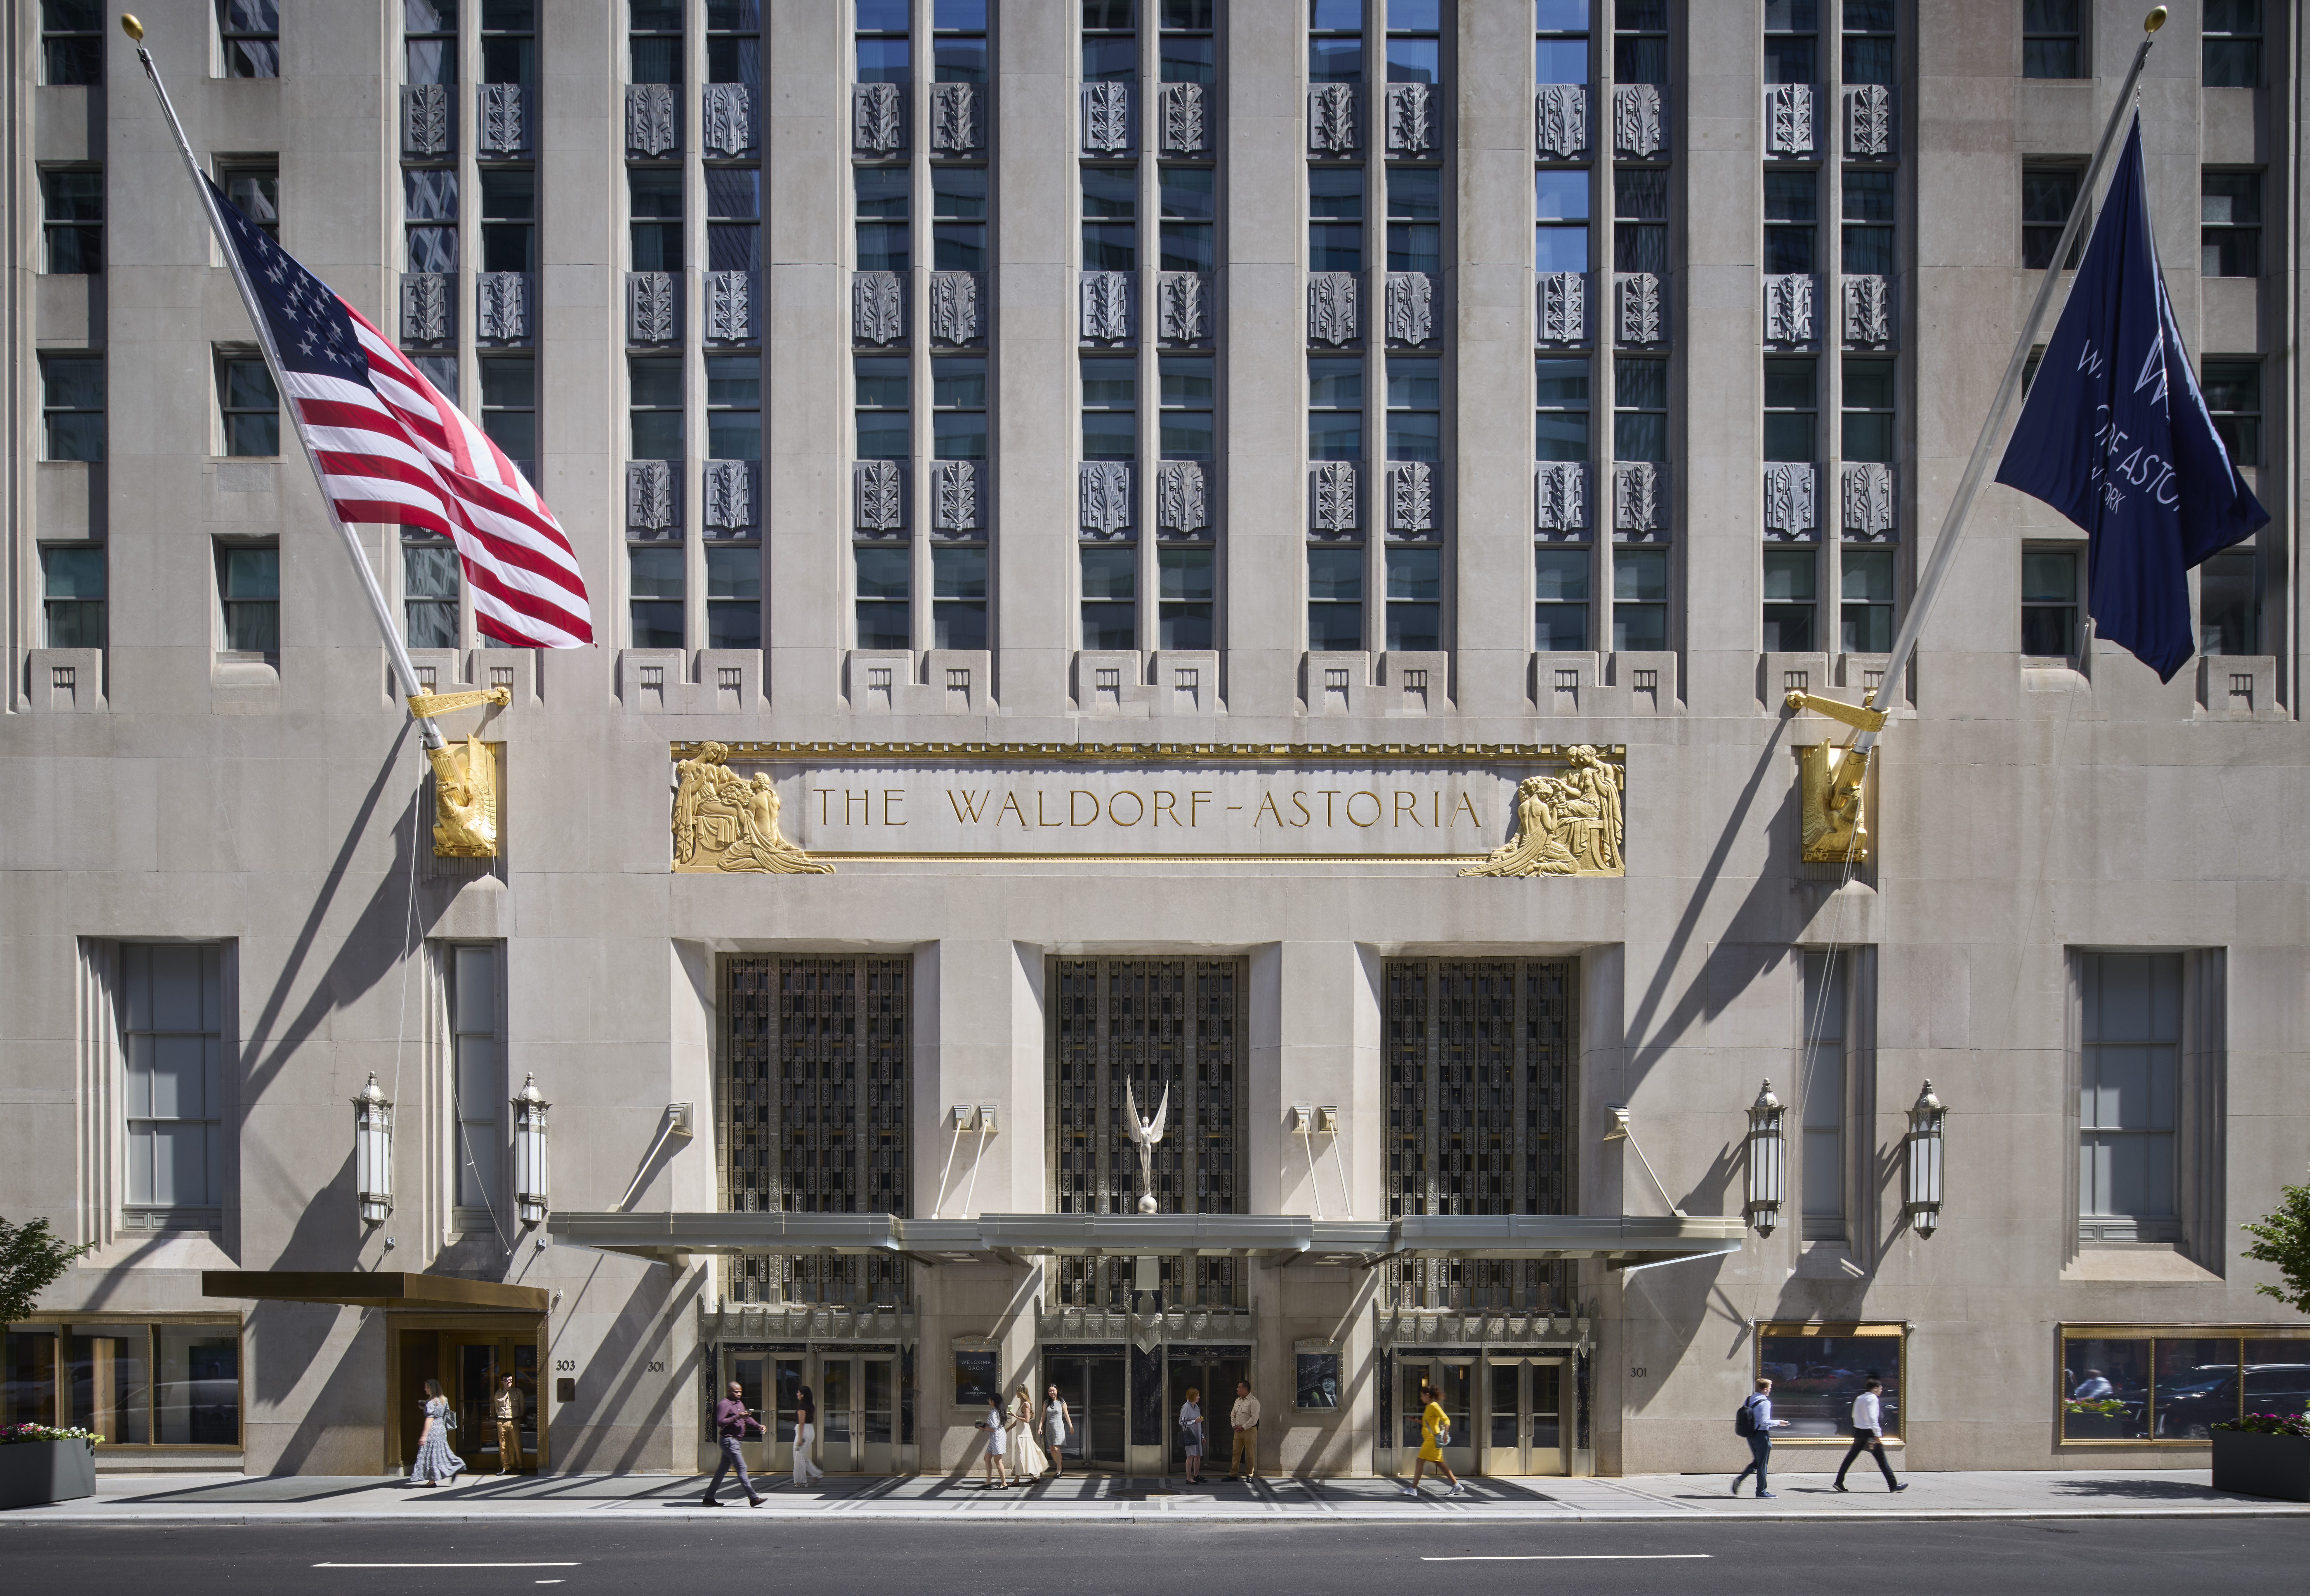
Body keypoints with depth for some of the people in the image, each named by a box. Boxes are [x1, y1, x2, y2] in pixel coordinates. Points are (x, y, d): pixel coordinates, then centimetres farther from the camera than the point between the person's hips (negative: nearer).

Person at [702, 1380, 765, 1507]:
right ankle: (753, 1499, -14)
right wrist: (737, 1417, -25)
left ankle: (709, 1498, 18)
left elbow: (748, 1419, 24)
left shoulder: (740, 1404, 19)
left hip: (737, 1441, 10)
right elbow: (720, 1422, -20)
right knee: (742, 1468, -12)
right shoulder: (724, 1405, -11)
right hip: (729, 1440, -10)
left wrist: (758, 1426, 7)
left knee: (723, 1469, 12)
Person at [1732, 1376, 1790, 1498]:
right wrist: (1778, 1423, -9)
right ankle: (1761, 1491, 7)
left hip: (1751, 1435, 8)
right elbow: (1765, 1422, -21)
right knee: (1762, 1464, 2)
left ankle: (1739, 1479, 3)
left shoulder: (1749, 1400, 6)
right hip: (1762, 1435, -8)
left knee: (1757, 1462, 19)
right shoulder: (1765, 1403, -17)